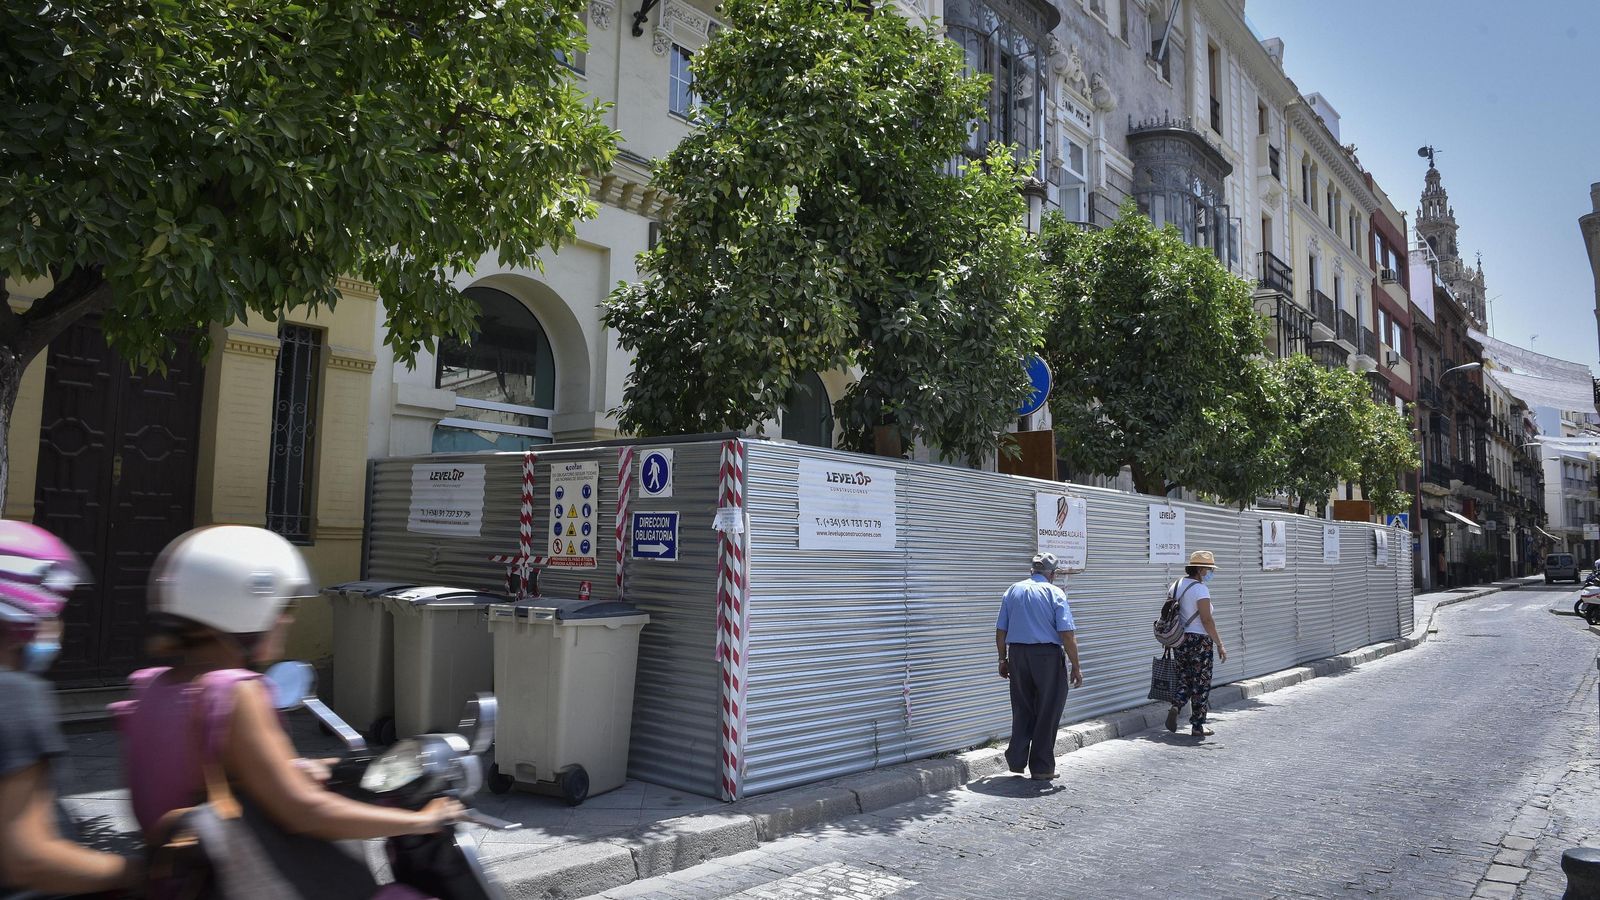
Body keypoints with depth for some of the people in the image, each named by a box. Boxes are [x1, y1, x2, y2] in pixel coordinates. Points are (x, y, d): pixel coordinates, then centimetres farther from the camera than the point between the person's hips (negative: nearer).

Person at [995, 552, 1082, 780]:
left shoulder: (1012, 591, 8)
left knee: (1022, 709, 17)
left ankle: (1016, 760, 16)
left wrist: (1003, 659, 17)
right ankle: (1042, 767, 11)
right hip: (1047, 655, -4)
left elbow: (1000, 631, 8)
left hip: (1018, 654, 4)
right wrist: (1076, 667, -5)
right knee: (1047, 712, 6)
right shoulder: (1054, 592, -5)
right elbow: (1067, 634, -10)